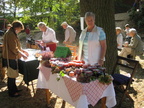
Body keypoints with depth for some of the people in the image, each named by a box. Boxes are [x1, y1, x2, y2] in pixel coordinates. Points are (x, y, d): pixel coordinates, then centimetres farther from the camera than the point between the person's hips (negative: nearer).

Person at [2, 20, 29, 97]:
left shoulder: (12, 33, 12)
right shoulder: (11, 34, -21)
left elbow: (16, 46, 21)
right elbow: (14, 49, -23)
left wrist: (23, 51, 15)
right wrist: (22, 55, -12)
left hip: (12, 57, 10)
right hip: (10, 58, -10)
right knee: (11, 75, 1)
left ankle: (14, 89, 34)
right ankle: (12, 92, 14)